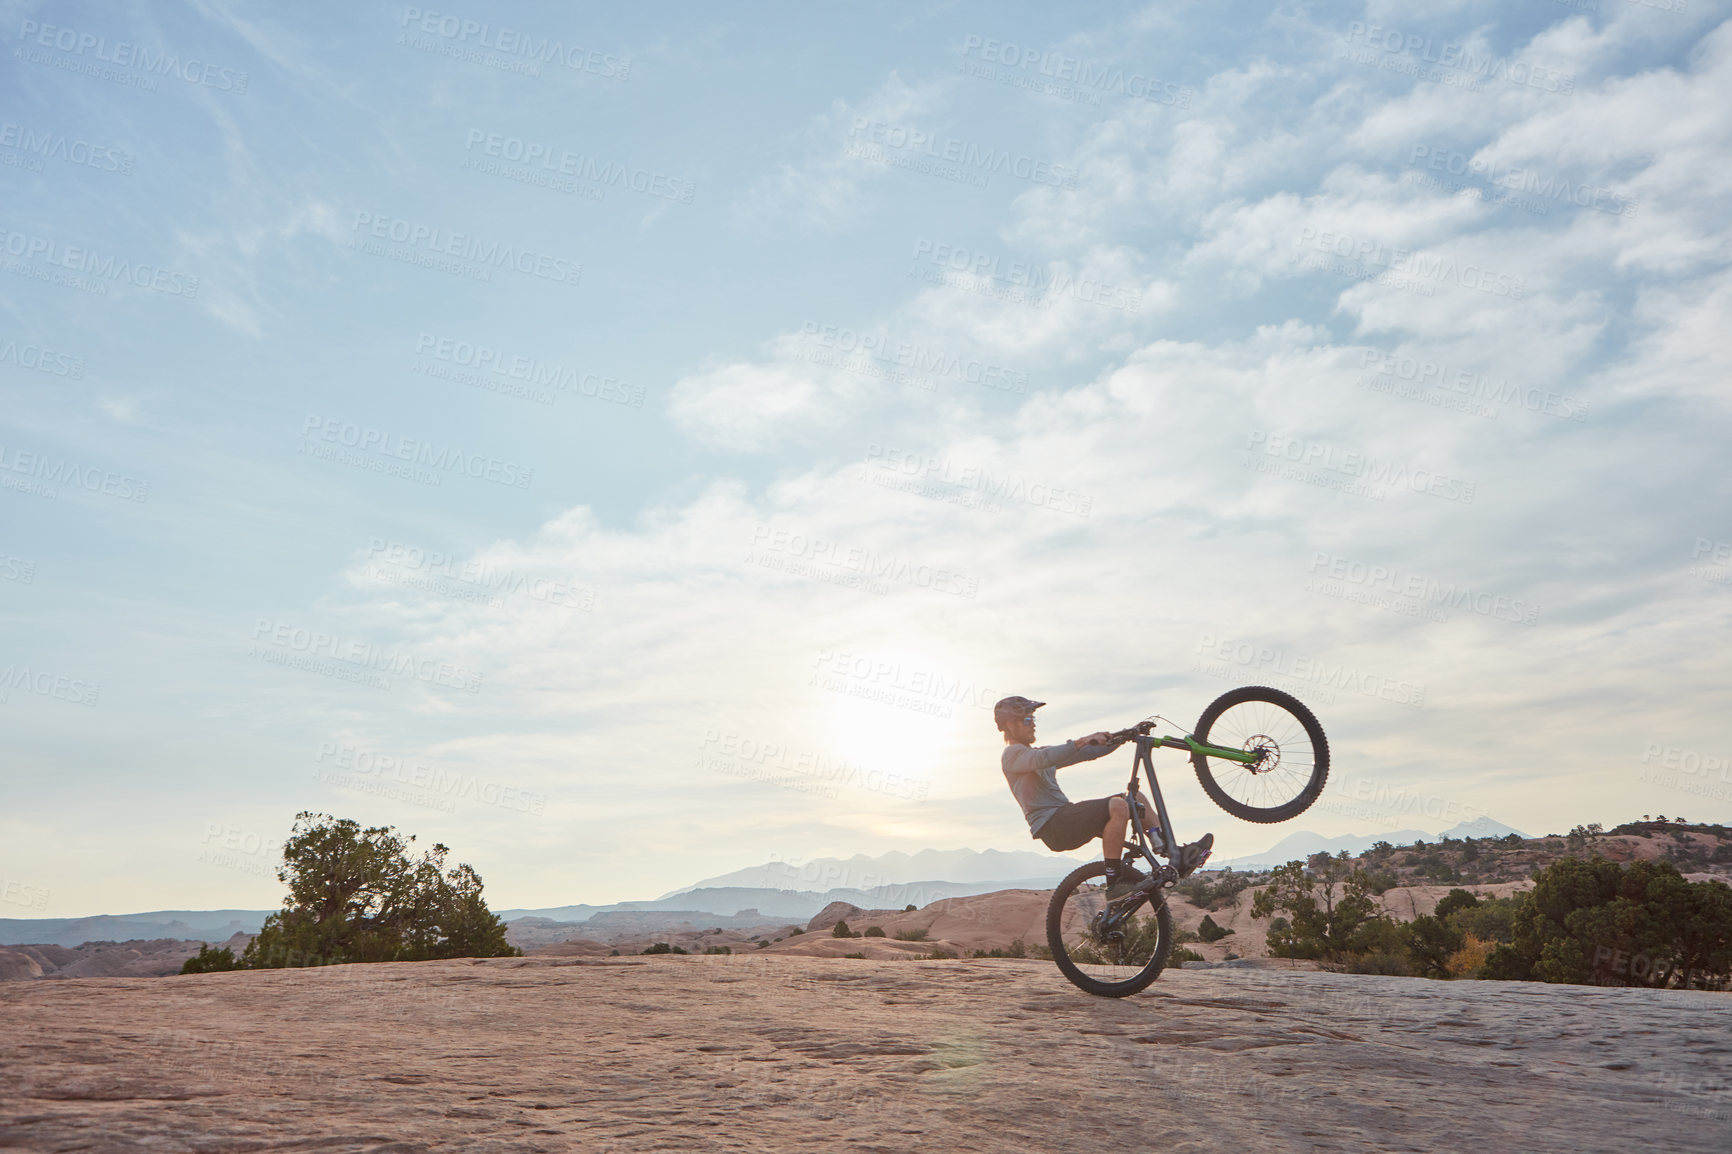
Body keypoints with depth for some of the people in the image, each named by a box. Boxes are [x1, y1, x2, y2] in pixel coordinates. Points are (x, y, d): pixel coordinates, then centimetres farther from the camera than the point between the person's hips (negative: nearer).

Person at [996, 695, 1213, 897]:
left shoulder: (1038, 752, 24)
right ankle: (1115, 882, -22)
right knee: (1117, 806, -27)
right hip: (1052, 826, -10)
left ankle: (1176, 855, 2)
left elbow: (1087, 753, 17)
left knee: (1135, 797, 5)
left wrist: (1123, 738, 7)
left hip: (1065, 818, 10)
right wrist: (1083, 740, -35)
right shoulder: (1013, 755, -4)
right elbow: (1043, 759, -27)